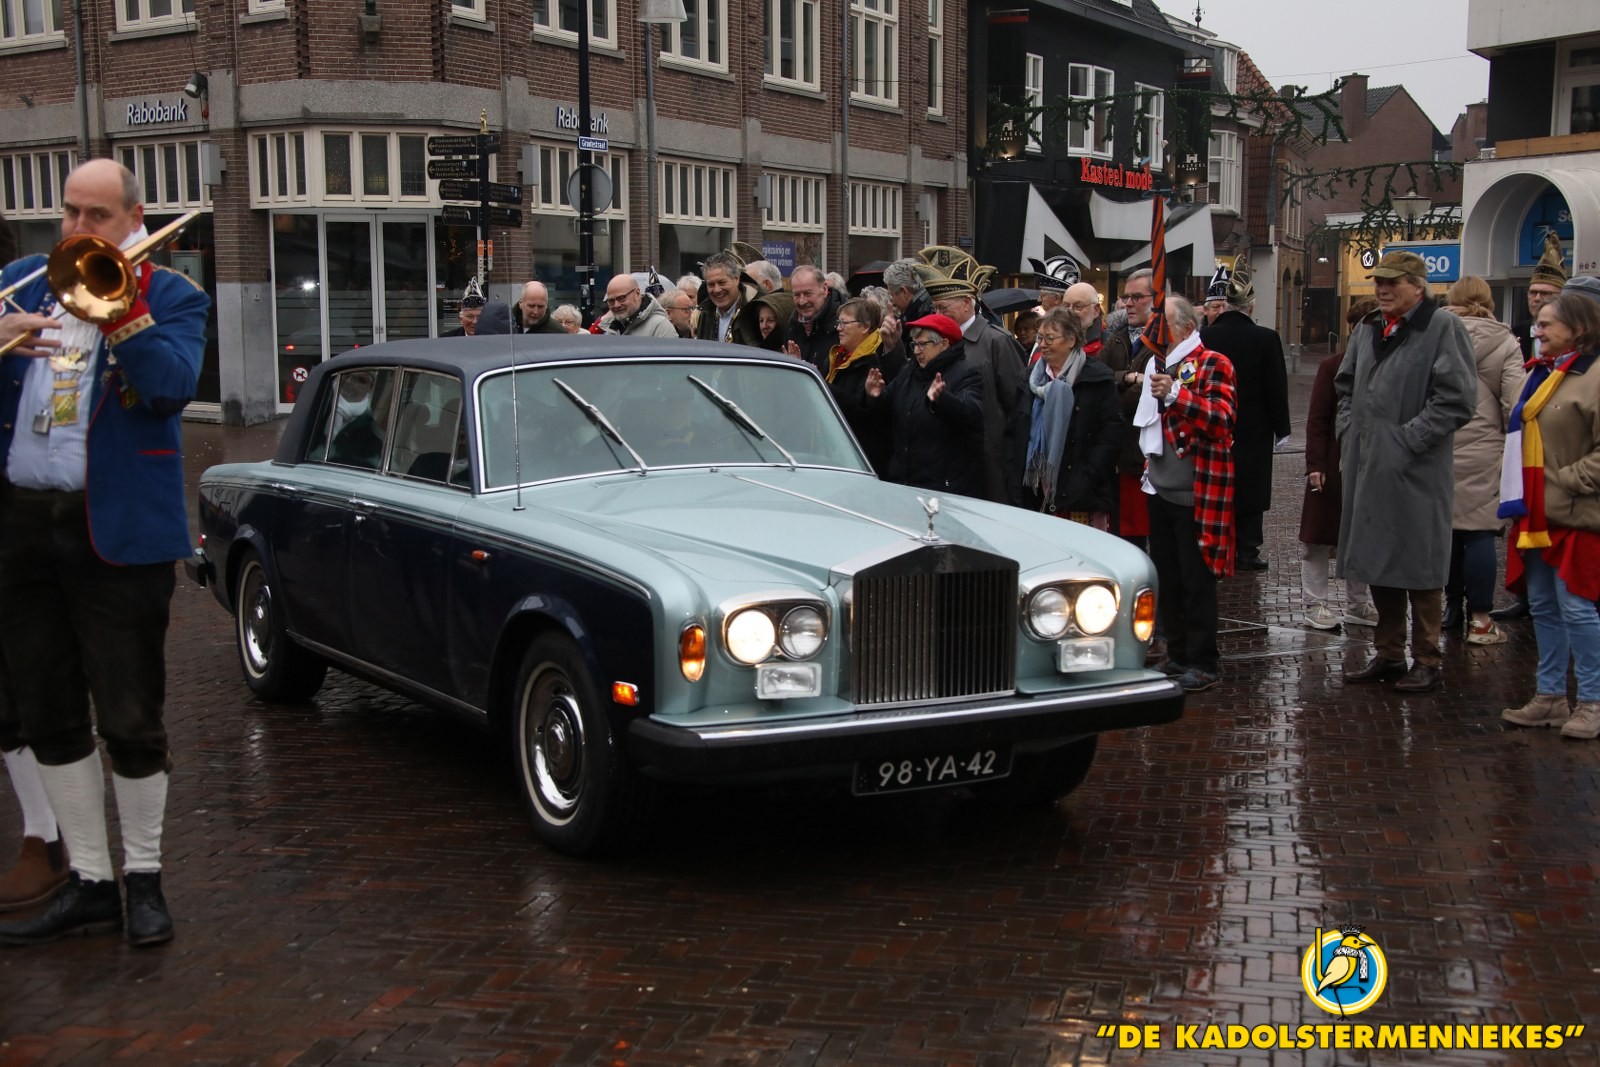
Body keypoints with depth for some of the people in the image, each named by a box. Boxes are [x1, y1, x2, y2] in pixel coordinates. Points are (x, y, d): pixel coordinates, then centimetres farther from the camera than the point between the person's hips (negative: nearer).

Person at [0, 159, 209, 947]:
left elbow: (173, 388, -14)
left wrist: (121, 304, -17)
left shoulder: (170, 295, 2)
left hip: (117, 529, -4)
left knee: (131, 719, 2)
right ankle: (89, 882, 22)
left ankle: (143, 876, 18)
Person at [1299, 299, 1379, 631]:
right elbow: (1317, 420, -5)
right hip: (1335, 466, -3)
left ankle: (1358, 605, 23)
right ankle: (1315, 604, 13)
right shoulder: (1333, 366, -4)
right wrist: (1315, 464, -11)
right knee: (1321, 537, 4)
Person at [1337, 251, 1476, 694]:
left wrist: (1407, 440, -16)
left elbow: (1456, 400, -16)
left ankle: (1426, 660, 12)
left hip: (1416, 472, -7)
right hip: (1367, 468, 7)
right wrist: (1350, 432, 12)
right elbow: (1346, 385, 25)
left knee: (1418, 568, 1)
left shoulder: (1443, 328, -10)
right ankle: (1388, 654, 26)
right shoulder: (1368, 328, 13)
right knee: (1377, 561, 14)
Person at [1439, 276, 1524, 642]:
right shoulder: (1505, 343, -4)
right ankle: (1479, 619, 3)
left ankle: (1450, 606, 22)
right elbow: (1514, 405, -5)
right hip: (1483, 452, -1)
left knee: (1445, 529, 12)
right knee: (1480, 532, 1)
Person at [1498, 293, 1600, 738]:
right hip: (1535, 513, 8)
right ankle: (1550, 695, 21)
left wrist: (1564, 482, -18)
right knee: (1543, 607, 12)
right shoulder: (1542, 374, 15)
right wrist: (1518, 492, 13)